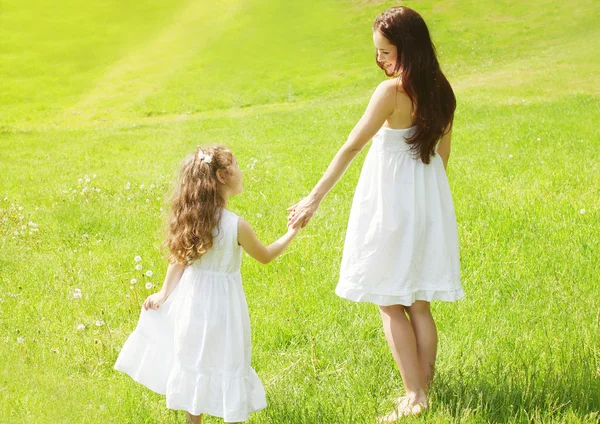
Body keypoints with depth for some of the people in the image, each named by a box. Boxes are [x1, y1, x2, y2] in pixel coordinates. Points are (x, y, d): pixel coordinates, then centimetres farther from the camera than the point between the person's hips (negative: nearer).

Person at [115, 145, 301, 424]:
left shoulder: (191, 218, -6)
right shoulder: (236, 226, -21)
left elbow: (178, 259, 0)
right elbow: (265, 257, -5)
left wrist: (165, 293, 7)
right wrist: (291, 234, 7)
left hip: (192, 300, 6)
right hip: (221, 304, -6)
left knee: (194, 362, 17)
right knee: (225, 365, 7)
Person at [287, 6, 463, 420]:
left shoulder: (392, 91, -20)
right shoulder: (441, 90, 1)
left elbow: (351, 147, -19)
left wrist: (315, 198, -16)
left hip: (390, 202, -7)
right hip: (428, 200, 7)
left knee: (390, 304, 4)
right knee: (419, 304, 13)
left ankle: (415, 396, 3)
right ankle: (425, 391, 18)